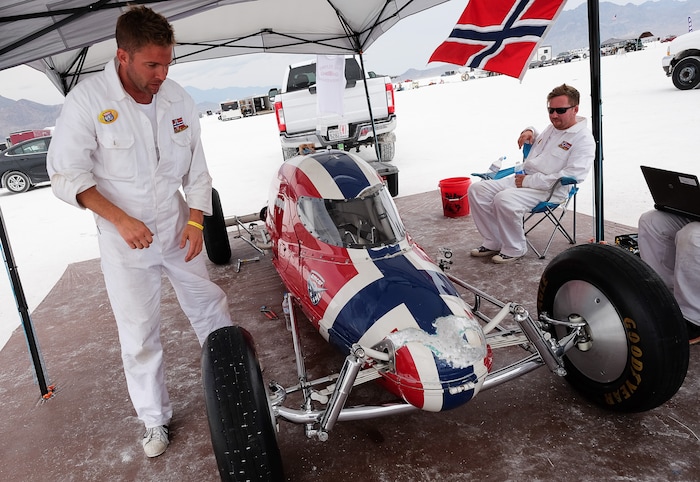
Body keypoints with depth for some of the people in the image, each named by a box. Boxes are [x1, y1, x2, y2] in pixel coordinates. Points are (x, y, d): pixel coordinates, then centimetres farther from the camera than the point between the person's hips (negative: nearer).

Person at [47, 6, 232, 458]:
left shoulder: (178, 99, -4)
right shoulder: (88, 99, -15)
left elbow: (197, 168, 4)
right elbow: (67, 175, -13)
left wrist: (196, 220, -6)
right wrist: (120, 219, -22)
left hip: (179, 230, 4)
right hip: (124, 241, -3)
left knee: (211, 307, 15)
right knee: (140, 335, 6)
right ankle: (155, 420, 27)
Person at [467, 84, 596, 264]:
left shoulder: (583, 139, -10)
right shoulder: (552, 128, 18)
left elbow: (572, 175, -23)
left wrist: (529, 181, -21)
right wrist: (529, 132, 17)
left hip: (549, 190, -9)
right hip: (522, 179, 9)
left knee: (504, 199, -35)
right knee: (477, 190, -6)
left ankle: (515, 249, -13)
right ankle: (493, 242, 0)